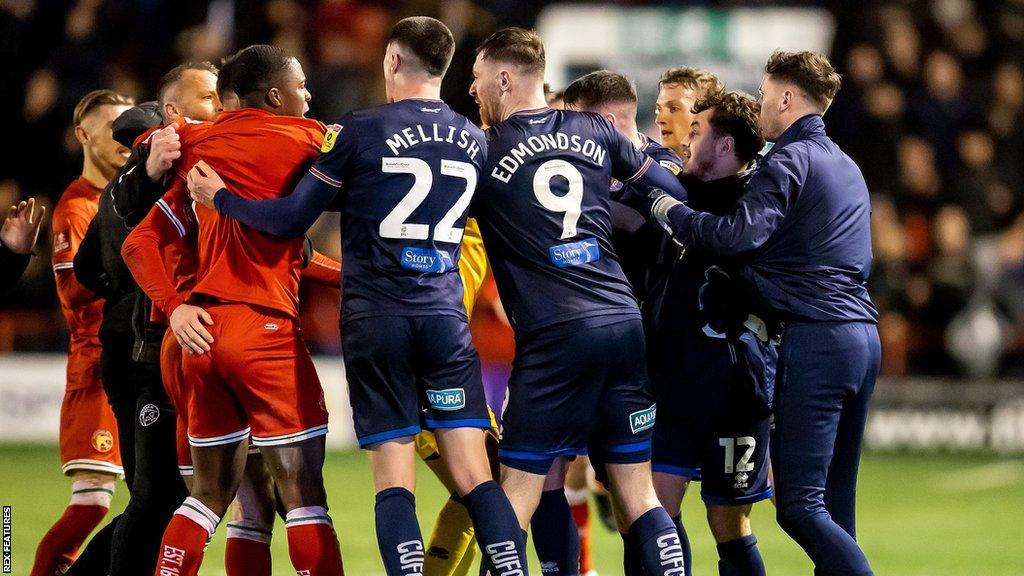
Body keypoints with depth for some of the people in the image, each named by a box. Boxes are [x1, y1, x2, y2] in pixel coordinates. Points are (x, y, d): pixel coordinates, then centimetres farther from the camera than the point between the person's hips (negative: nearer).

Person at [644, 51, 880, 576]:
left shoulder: (789, 160, -6)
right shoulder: (846, 167, 22)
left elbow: (741, 237, -19)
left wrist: (672, 213, -2)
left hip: (815, 337, -9)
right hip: (862, 337, 9)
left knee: (798, 505, -10)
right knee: (833, 506, 12)